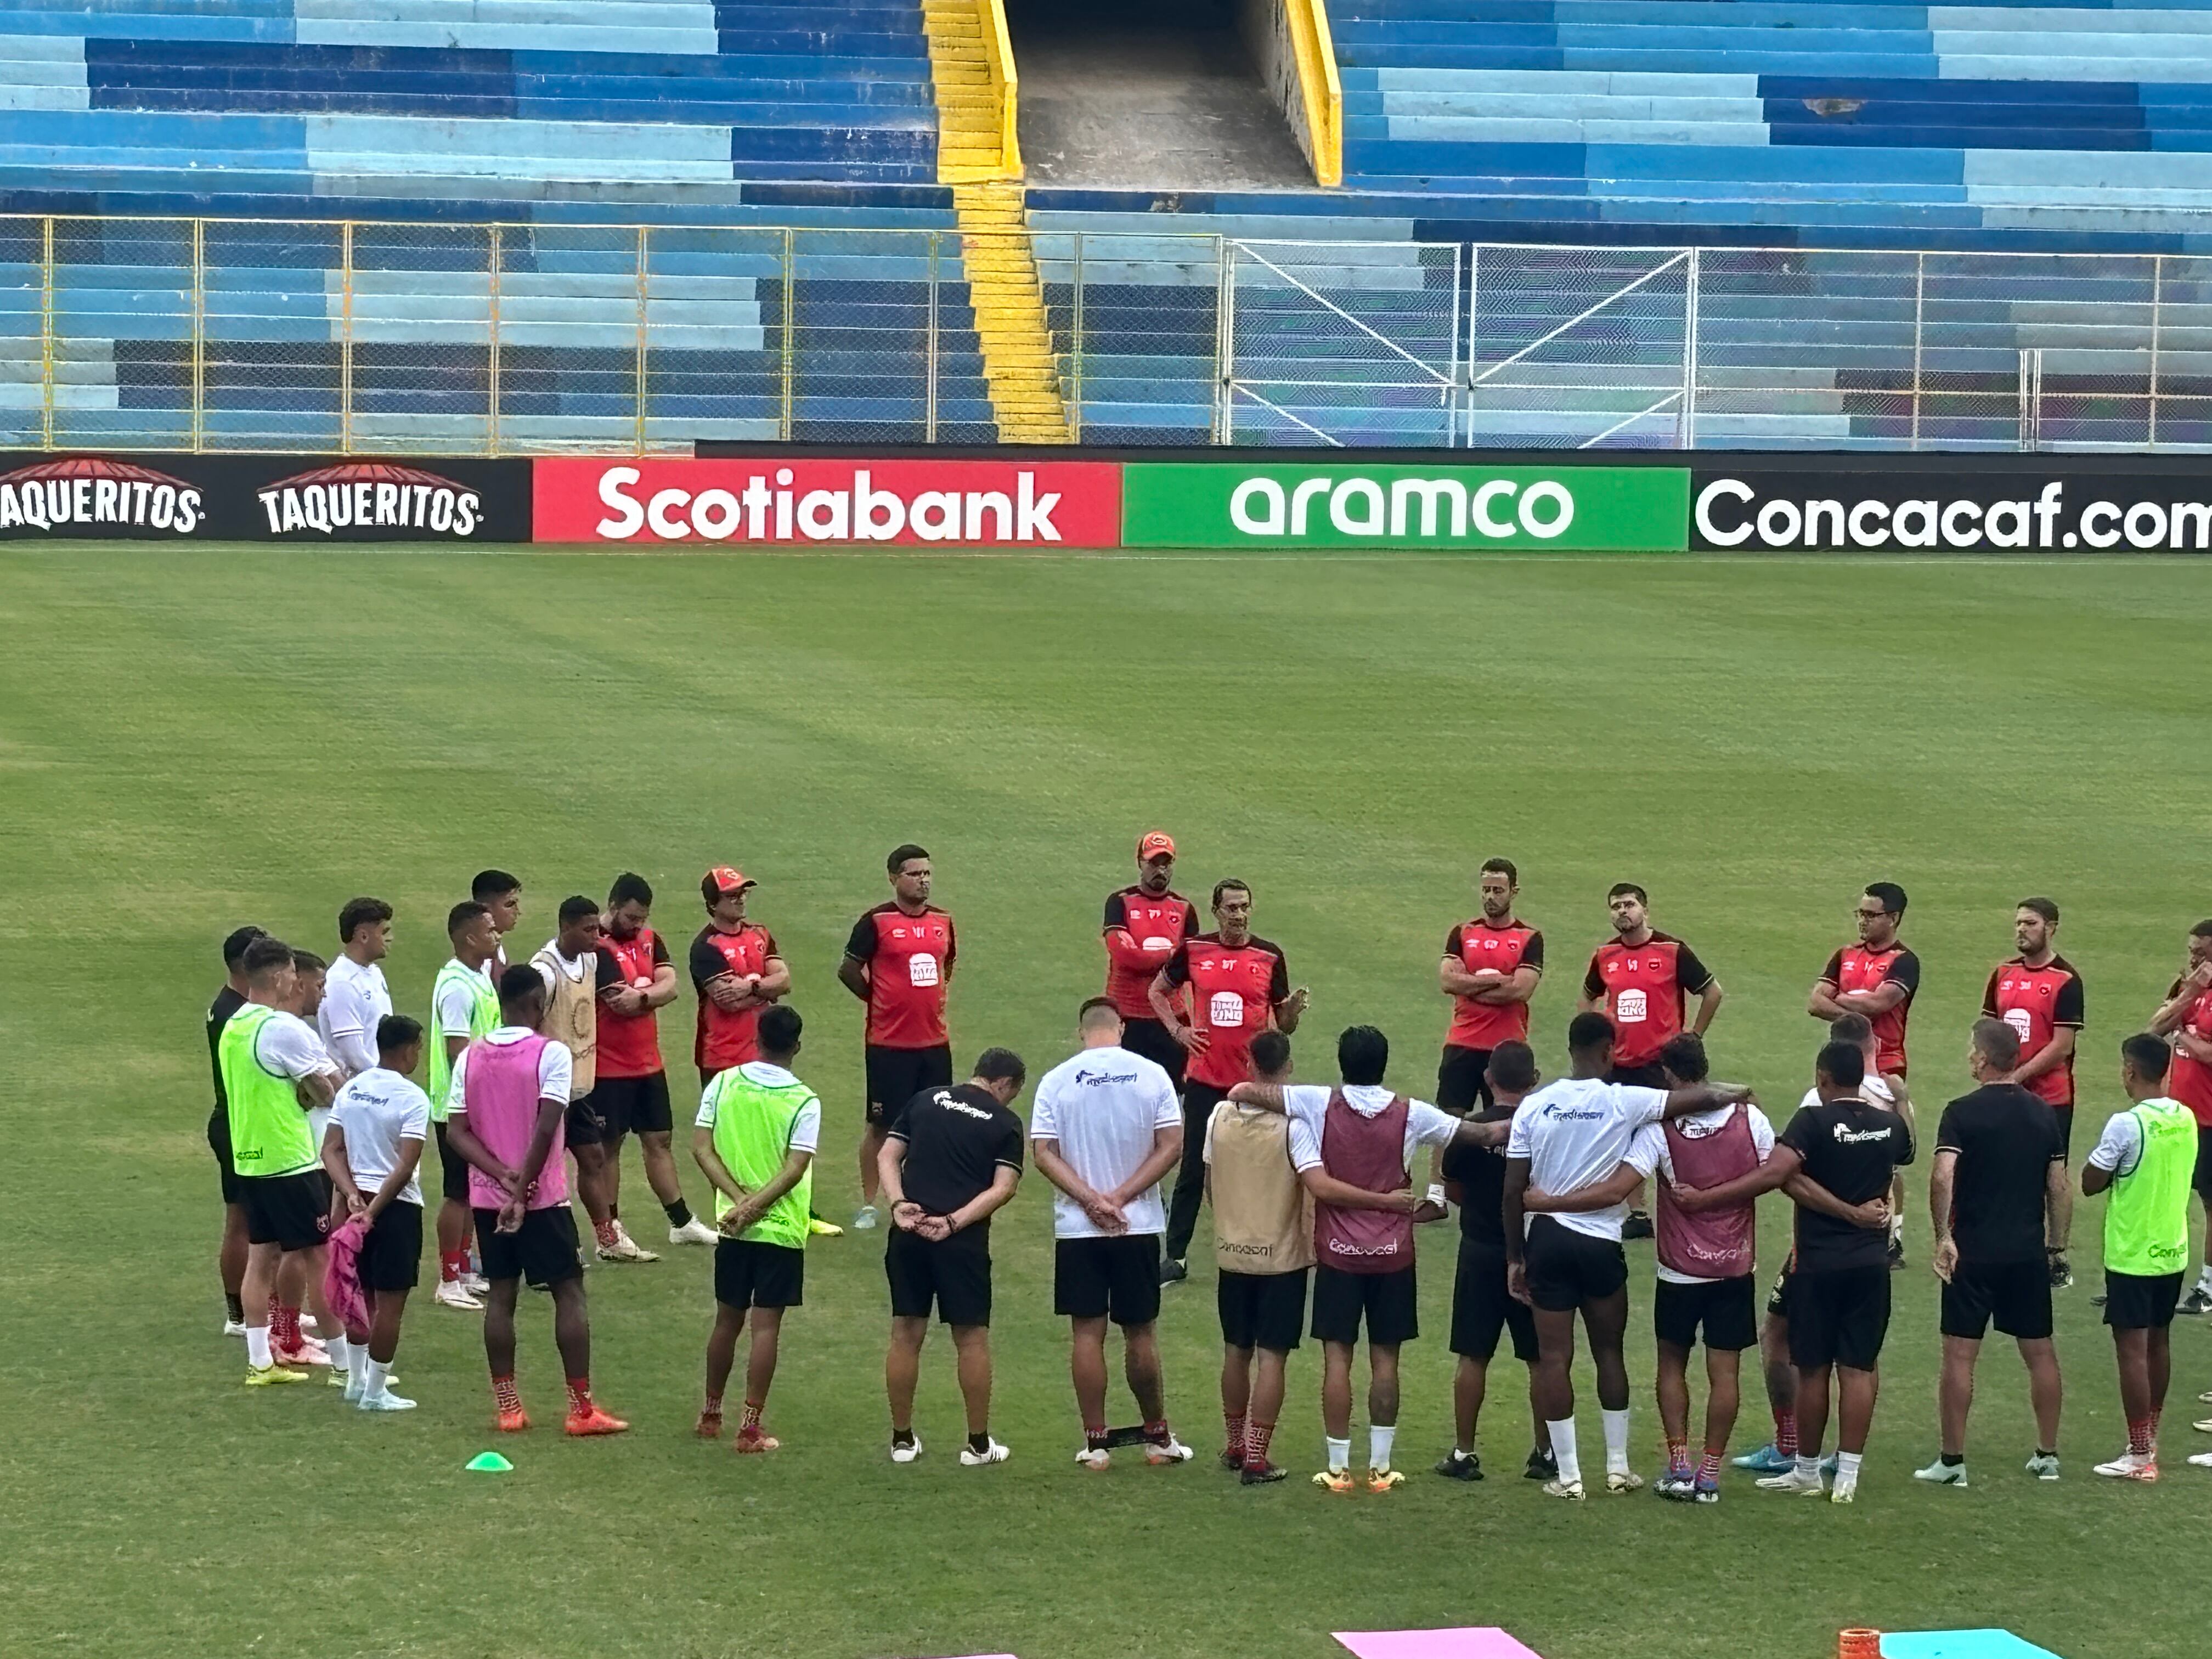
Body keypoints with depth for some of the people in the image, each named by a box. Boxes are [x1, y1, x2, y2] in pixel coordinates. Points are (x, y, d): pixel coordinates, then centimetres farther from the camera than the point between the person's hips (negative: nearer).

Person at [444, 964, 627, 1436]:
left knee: (501, 1296, 9)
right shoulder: (551, 1053, -11)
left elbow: (457, 1132, -2)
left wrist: (504, 1175, -10)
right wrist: (522, 1189, -16)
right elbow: (545, 1129, -19)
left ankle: (508, 1407, 9)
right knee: (569, 1293, 3)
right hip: (542, 1198, -5)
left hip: (487, 1198, 5)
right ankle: (582, 1409, 1)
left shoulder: (470, 1057, 5)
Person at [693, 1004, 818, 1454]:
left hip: (733, 1229, 3)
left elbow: (701, 1148, -6)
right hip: (781, 1230, -3)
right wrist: (754, 1207, -17)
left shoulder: (723, 1084, -1)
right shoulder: (804, 1102, -10)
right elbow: (795, 1169, -18)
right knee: (766, 1328, 0)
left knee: (727, 1322, 17)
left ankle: (710, 1416, 28)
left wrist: (740, 1198, -11)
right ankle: (749, 1429, 0)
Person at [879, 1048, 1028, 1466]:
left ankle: (902, 1439, 14)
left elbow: (889, 1156, 6)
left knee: (906, 1334, 9)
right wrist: (954, 1221, -11)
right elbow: (1002, 1188, -8)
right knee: (972, 1338, 6)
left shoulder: (924, 1101, 13)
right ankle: (978, 1444, 11)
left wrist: (899, 1204, -5)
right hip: (964, 1242, -3)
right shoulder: (1005, 1123, 3)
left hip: (909, 1233, 3)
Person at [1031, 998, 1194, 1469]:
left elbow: (1044, 1154, -8)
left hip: (1076, 1228, 0)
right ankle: (1158, 1437, 18)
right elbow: (1171, 1146, -7)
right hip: (1139, 1226, 0)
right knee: (1141, 1333, 10)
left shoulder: (1056, 1081, -3)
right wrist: (1122, 1197, -9)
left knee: (1087, 1333, 4)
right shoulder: (1152, 1076, -3)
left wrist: (1091, 1200, -12)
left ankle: (1095, 1443, 6)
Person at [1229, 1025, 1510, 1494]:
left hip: (1338, 1253, -1)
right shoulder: (1410, 1114, -4)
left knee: (1337, 1357, 3)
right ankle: (1381, 1467, 8)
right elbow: (1479, 1134, 4)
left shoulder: (1317, 1106, -7)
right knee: (1385, 1359, 6)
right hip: (1393, 1254, 1)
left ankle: (1338, 1467, 3)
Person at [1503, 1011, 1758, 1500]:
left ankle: (1568, 1474, 4)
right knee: (1609, 1352, 14)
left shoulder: (1534, 1106, -2)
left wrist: (1515, 1257, 8)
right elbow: (1702, 1097, -13)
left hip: (1545, 1239, 1)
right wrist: (1737, 1094, 10)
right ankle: (1617, 1466, 19)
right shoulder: (1623, 1102, -9)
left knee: (1554, 1358, 4)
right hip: (1600, 1242, -1)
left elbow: (1514, 1189, -1)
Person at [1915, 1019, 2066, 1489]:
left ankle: (1953, 1461, 2)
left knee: (1960, 1355, 1)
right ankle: (2048, 1455, 18)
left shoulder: (1962, 1113, -10)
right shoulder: (2044, 1113, 4)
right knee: (2040, 1352, 12)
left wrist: (1943, 1237, -17)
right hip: (2029, 1252, 4)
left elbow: (1943, 1177, -22)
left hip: (1973, 1252, -4)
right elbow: (2058, 1185, 7)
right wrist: (2055, 1242, 16)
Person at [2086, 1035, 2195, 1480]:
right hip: (2173, 1251, 7)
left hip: (2132, 1255, -7)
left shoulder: (2126, 1124, -19)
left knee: (2132, 1349, -2)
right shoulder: (2185, 1119, 3)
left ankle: (2140, 1456, -1)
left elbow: (2089, 1183, -13)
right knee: (2158, 1344, 17)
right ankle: (2149, 1439, 28)